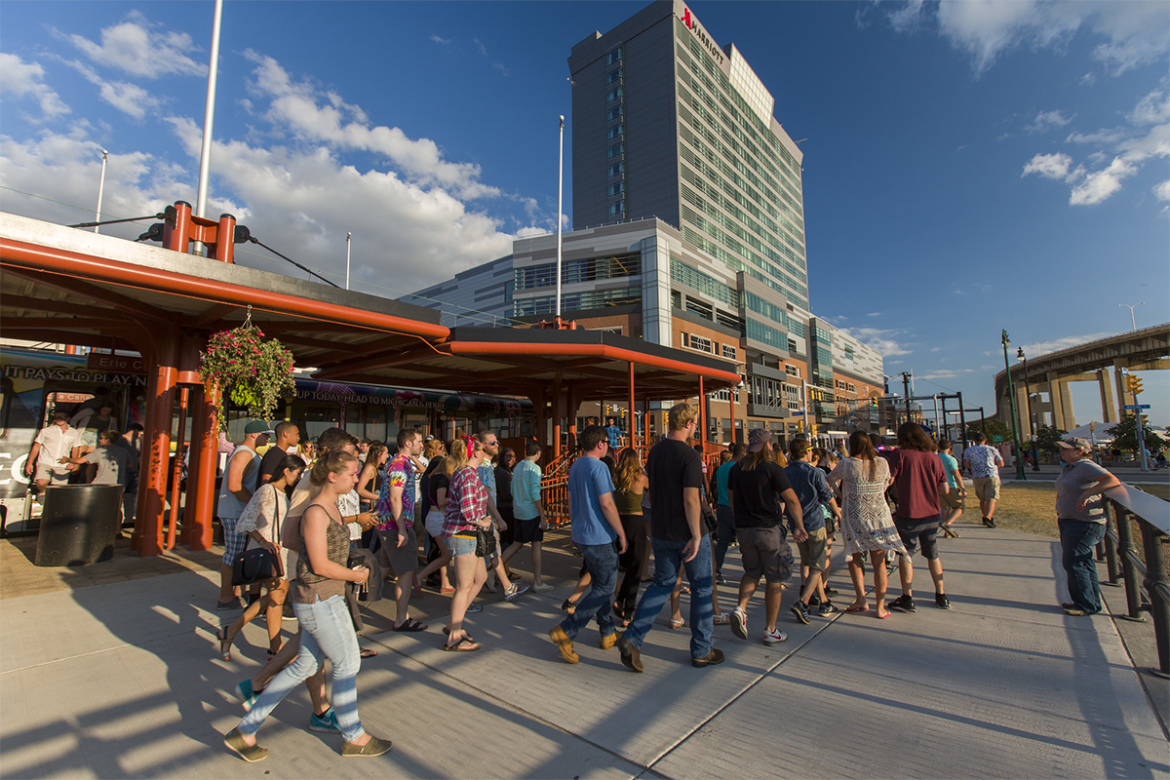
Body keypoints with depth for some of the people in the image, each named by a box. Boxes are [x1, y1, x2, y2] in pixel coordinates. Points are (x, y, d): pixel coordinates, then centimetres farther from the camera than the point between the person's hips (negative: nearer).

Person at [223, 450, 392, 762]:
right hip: (318, 598, -9)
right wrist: (356, 575, -8)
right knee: (347, 664, 5)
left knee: (305, 665, 18)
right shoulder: (315, 513, -21)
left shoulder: (332, 508, 8)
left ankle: (245, 731, 30)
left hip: (326, 598, 9)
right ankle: (354, 738, 24)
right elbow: (321, 565, -21)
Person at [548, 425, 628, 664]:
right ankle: (565, 631, -4)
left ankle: (608, 633, 27)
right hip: (600, 537, -9)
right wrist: (622, 534, -12)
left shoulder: (575, 467, 10)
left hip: (581, 535, 9)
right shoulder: (598, 467, -18)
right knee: (604, 588, 0)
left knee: (601, 584, 19)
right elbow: (607, 504, -21)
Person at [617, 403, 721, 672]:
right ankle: (701, 651, 24)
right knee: (701, 588, 12)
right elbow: (690, 500, -22)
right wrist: (696, 536, -16)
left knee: (662, 584, 16)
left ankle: (632, 638, 5)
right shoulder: (690, 456, -18)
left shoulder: (654, 451, 5)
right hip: (687, 533, -6)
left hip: (661, 532, 6)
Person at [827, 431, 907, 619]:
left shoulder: (846, 464, -9)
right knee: (879, 563, 9)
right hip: (879, 515, 3)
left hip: (855, 517, -2)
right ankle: (880, 607, 12)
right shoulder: (882, 463, 0)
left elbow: (829, 481, 5)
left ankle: (861, 600, 5)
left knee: (855, 559, 12)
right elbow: (885, 486, 14)